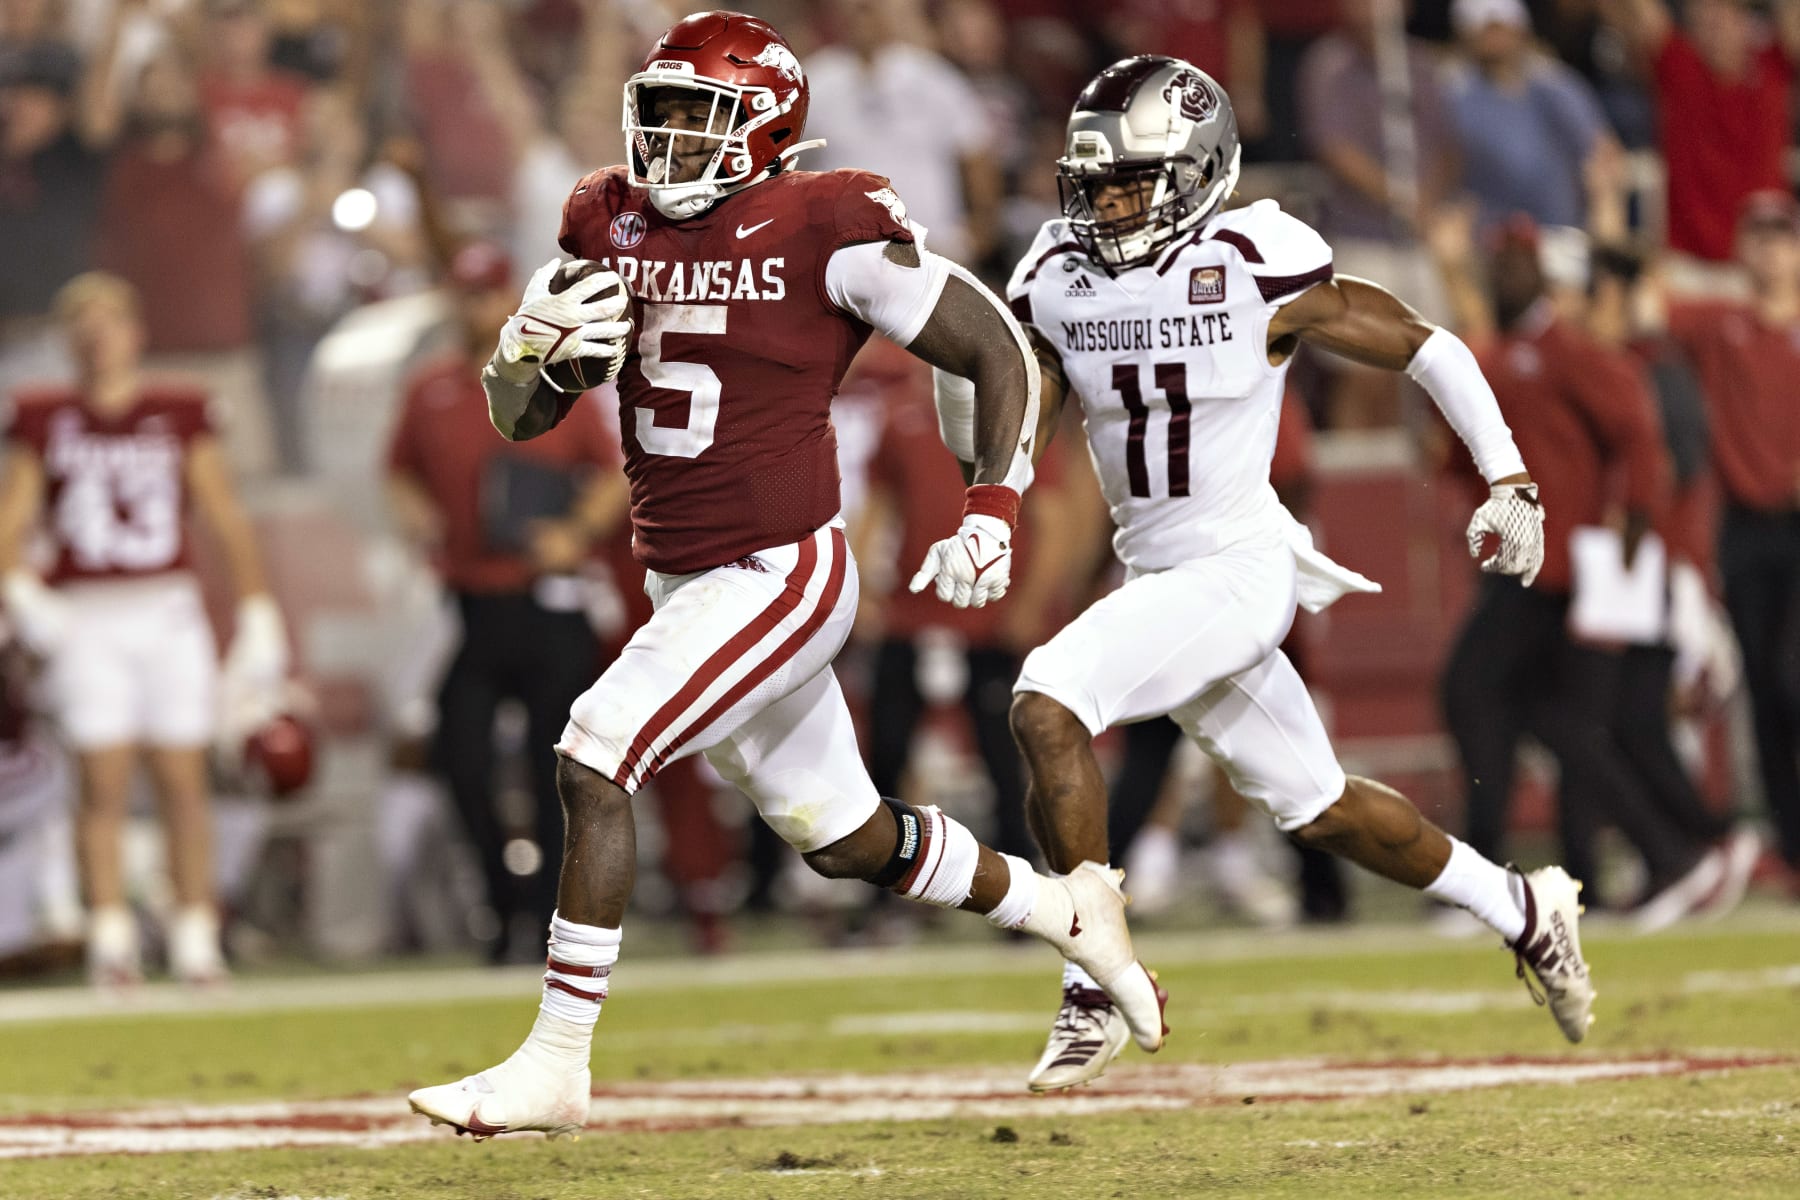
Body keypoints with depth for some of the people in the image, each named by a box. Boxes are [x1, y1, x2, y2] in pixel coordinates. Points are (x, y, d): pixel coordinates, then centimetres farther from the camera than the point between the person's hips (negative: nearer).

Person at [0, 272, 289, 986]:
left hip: (169, 613, 1)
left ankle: (196, 939, 4)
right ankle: (110, 940, -6)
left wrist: (259, 620, 2)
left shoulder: (180, 415, 6)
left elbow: (227, 521, 7)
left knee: (182, 780, -1)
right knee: (104, 785, -6)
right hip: (86, 622, -1)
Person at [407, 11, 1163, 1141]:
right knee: (849, 839, 19)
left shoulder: (828, 232, -13)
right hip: (685, 584, 8)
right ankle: (1067, 911, 41)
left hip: (781, 574, -8)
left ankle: (555, 1066, -14)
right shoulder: (611, 228, 5)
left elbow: (1000, 353, -6)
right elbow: (517, 416, 9)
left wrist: (992, 509, -17)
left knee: (594, 764, -19)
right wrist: (534, 347, -15)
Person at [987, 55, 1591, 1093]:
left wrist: (1508, 480, -6)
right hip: (1153, 573, 7)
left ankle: (1098, 988, -15)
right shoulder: (1061, 286, 1)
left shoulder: (1259, 273, -14)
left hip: (1240, 568, -7)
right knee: (1315, 806, 17)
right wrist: (964, 362, -10)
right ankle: (1523, 912, 38)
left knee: (1048, 708, -24)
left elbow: (1427, 349, -5)